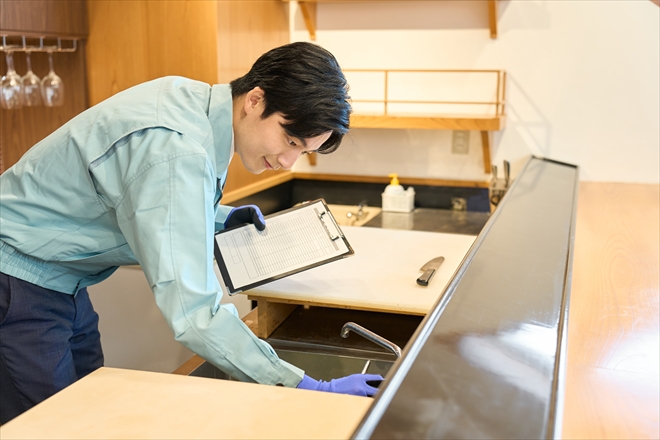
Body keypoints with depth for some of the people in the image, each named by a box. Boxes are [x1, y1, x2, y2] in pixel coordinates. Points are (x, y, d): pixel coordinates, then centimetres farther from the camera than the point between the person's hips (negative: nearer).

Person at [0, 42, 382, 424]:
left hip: (60, 280, 9)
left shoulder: (193, 98, -4)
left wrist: (218, 218, 0)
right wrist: (309, 390, -36)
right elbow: (193, 313, -37)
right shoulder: (178, 150, -32)